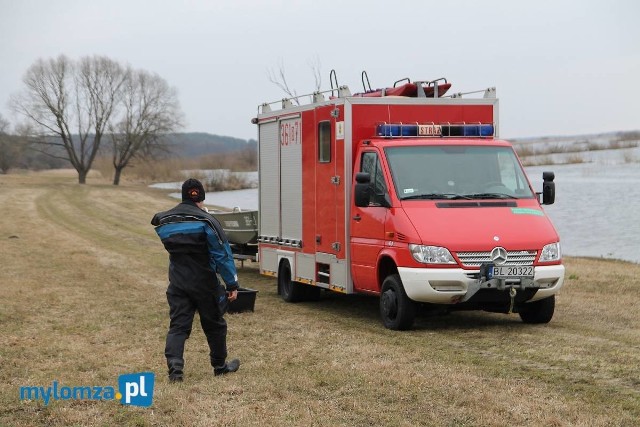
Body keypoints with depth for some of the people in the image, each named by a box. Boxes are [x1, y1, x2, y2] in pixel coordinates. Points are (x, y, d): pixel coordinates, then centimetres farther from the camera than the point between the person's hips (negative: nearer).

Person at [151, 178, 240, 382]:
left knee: (178, 325, 3)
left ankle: (175, 367, -13)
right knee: (214, 325, 13)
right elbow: (222, 254, -13)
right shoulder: (206, 221, -13)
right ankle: (220, 366, 25)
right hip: (204, 284, -3)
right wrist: (232, 284, -9)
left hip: (177, 284, 3)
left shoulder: (164, 222, 3)